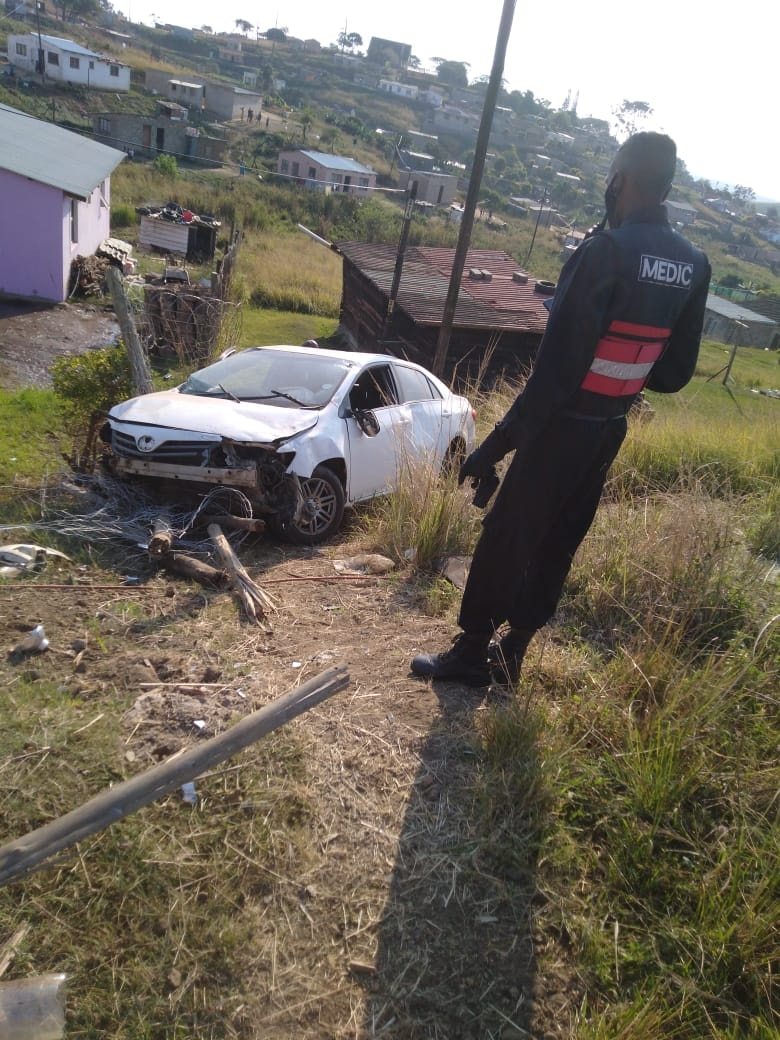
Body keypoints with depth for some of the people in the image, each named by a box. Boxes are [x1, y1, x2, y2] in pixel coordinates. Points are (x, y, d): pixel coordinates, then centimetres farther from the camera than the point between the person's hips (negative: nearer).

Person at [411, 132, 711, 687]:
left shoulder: (607, 250, -19)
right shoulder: (694, 264, 4)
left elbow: (559, 364, -24)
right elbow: (676, 372, 9)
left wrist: (496, 443, -21)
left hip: (564, 424, -7)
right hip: (611, 430, 7)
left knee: (506, 535, 6)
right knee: (557, 543, 15)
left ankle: (472, 651, 19)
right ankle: (510, 653, 27)